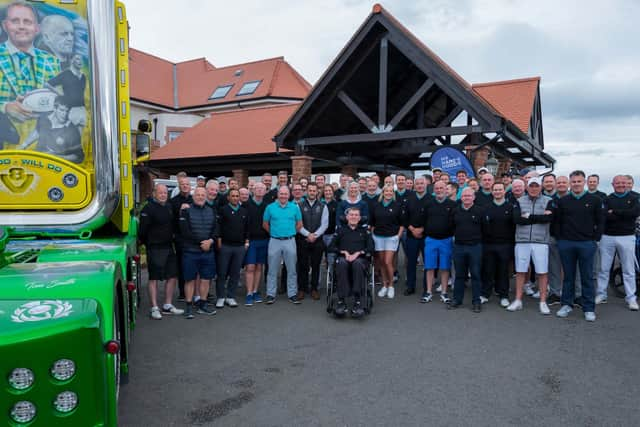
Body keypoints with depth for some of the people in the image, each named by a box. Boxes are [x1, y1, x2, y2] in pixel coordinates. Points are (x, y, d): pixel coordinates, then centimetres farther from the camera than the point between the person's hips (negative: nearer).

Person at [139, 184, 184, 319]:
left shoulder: (169, 207, 12)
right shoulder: (148, 208, -10)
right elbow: (143, 229, -11)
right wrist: (147, 243, -4)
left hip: (169, 247, 7)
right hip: (155, 248, -7)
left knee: (172, 276, 9)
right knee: (154, 278, 0)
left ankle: (167, 306, 20)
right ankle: (154, 308, 6)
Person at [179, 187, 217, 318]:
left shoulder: (211, 211, 12)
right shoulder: (186, 211, -2)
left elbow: (215, 230, 7)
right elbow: (185, 232, -11)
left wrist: (210, 241, -12)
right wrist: (201, 242, -14)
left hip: (208, 251, 4)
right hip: (190, 252, -4)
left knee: (206, 279, 8)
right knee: (190, 279, 2)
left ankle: (202, 305, 20)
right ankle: (189, 307, 12)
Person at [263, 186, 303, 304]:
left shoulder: (295, 207, 1)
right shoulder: (270, 207, 1)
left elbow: (299, 224, 9)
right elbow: (265, 224, 9)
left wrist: (291, 233, 8)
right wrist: (273, 233, 9)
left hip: (290, 241, 0)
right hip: (274, 241, 0)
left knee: (291, 270, 5)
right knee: (272, 270, 6)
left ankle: (292, 294, 15)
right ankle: (270, 294, 14)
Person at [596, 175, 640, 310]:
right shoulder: (607, 199, 6)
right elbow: (604, 216, -11)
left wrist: (614, 212, -12)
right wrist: (625, 215, -16)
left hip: (627, 237, 0)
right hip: (607, 237, 1)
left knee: (629, 270, 4)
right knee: (603, 268, 6)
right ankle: (601, 295, 16)